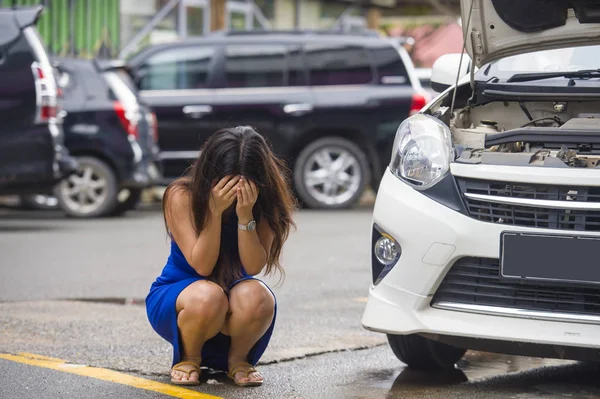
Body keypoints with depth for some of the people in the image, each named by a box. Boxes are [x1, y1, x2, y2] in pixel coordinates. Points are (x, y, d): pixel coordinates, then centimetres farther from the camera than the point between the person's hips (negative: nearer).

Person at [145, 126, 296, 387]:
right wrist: (215, 210, -35)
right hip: (175, 297, -2)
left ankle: (238, 359, -4)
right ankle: (188, 358, -6)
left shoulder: (264, 201, -14)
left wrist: (245, 215, -34)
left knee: (254, 297, -35)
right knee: (208, 296, -38)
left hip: (234, 299, 2)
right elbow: (202, 266, -24)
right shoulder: (181, 196, -20)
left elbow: (254, 267, -20)